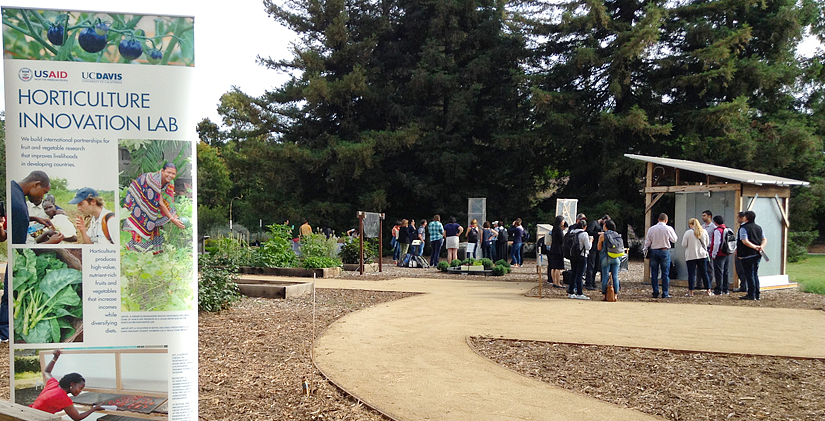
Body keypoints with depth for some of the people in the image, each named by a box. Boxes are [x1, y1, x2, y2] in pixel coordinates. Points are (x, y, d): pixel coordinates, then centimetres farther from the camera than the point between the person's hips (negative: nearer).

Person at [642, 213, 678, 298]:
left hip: (653, 251, 2)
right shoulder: (668, 229, -6)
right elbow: (674, 240, 6)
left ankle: (655, 293, 7)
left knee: (654, 273, 6)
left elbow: (647, 242, 4)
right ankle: (665, 293, 1)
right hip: (665, 251, -2)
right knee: (665, 273, 2)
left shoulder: (651, 229, 2)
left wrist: (645, 250, 16)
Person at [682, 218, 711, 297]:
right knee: (704, 273, 12)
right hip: (702, 255, 4)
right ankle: (708, 290, 16)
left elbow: (684, 245, -8)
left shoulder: (688, 233, -11)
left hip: (691, 256, -4)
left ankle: (691, 292, 0)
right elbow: (707, 243, 13)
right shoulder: (704, 231, 3)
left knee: (691, 274, -1)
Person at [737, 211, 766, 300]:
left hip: (747, 255, -7)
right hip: (757, 255, 7)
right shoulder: (759, 228, 12)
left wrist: (755, 247, -17)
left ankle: (751, 295, -1)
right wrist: (761, 246, -2)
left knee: (749, 275, -2)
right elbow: (765, 239, 13)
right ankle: (757, 294, 16)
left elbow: (745, 241, -22)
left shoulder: (743, 228, -11)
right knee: (755, 274, 14)